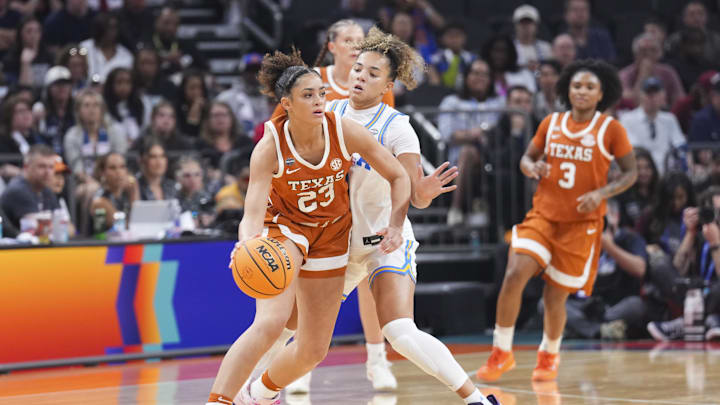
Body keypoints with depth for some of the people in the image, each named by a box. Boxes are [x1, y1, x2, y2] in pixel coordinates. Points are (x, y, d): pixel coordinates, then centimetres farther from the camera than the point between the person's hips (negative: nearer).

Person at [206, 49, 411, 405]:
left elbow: (398, 177, -8)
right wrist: (248, 244, -56)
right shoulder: (269, 148, -26)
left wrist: (396, 226, -21)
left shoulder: (344, 130, -20)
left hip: (331, 235, 4)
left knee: (313, 351, 5)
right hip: (283, 226, -4)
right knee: (271, 322, -30)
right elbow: (252, 215, -34)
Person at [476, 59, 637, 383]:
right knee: (514, 275, -18)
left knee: (555, 295, 2)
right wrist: (532, 168, -9)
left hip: (581, 223, -2)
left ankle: (549, 355, 31)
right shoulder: (551, 123, 5)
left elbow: (631, 172, 0)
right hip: (543, 214, 2)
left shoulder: (610, 129, -4)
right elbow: (527, 157, 15)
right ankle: (501, 352, -3)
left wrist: (601, 193, -16)